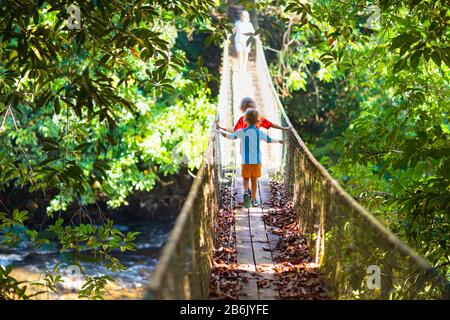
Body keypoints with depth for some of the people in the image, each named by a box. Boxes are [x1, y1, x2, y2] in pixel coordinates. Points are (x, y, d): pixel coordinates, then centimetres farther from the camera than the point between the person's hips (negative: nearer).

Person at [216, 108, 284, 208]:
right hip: (257, 161, 1)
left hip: (246, 161, -1)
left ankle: (246, 192, -16)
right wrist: (279, 141, 29)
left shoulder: (242, 132, -8)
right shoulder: (259, 133, -3)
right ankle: (253, 199, 15)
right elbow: (269, 140, 10)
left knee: (246, 178, 12)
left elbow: (230, 136, -3)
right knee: (254, 180, 11)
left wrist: (221, 131, 16)